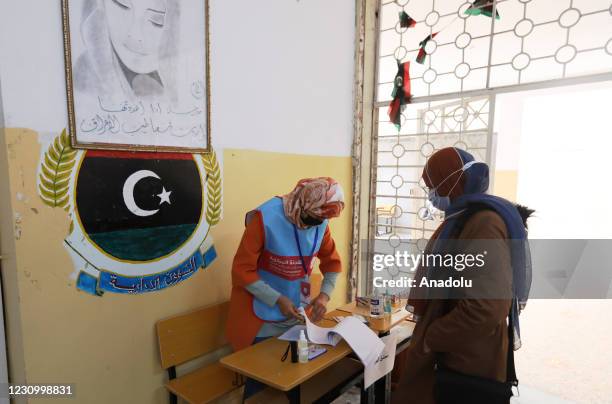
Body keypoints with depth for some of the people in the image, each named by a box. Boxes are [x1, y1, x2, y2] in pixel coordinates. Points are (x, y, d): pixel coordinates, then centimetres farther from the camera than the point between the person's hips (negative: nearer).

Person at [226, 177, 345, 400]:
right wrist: (278, 300, -24)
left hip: (298, 317, 5)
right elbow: (242, 270, -19)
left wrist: (324, 294, -10)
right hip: (263, 321, -4)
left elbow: (332, 262, 6)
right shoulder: (265, 218, -23)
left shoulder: (320, 222, -7)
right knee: (260, 382, 10)